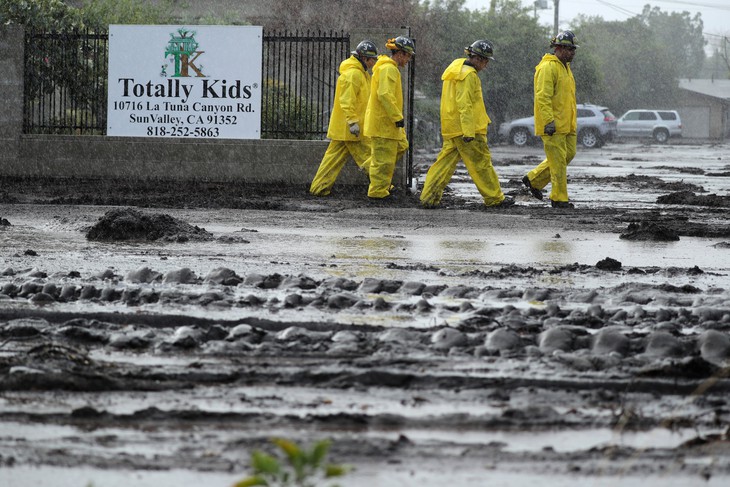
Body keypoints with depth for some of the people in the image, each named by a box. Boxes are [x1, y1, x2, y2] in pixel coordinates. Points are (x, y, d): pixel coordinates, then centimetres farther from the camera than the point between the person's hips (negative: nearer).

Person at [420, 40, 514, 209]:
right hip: (467, 129, -9)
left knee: (445, 162, 8)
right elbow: (465, 105, -22)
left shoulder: (456, 68, 16)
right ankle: (495, 198, 8)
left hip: (450, 130, 9)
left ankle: (429, 197, 2)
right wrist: (469, 131, -25)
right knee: (482, 163, 0)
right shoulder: (469, 75, -15)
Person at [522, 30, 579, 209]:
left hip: (566, 124, 10)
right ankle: (559, 198, 0)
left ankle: (534, 180, 23)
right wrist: (549, 121, -26)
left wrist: (573, 119, 26)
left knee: (569, 154, 12)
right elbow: (543, 96, -21)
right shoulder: (548, 68, -14)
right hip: (552, 125, -10)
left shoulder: (565, 67, 18)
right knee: (558, 160, -7)